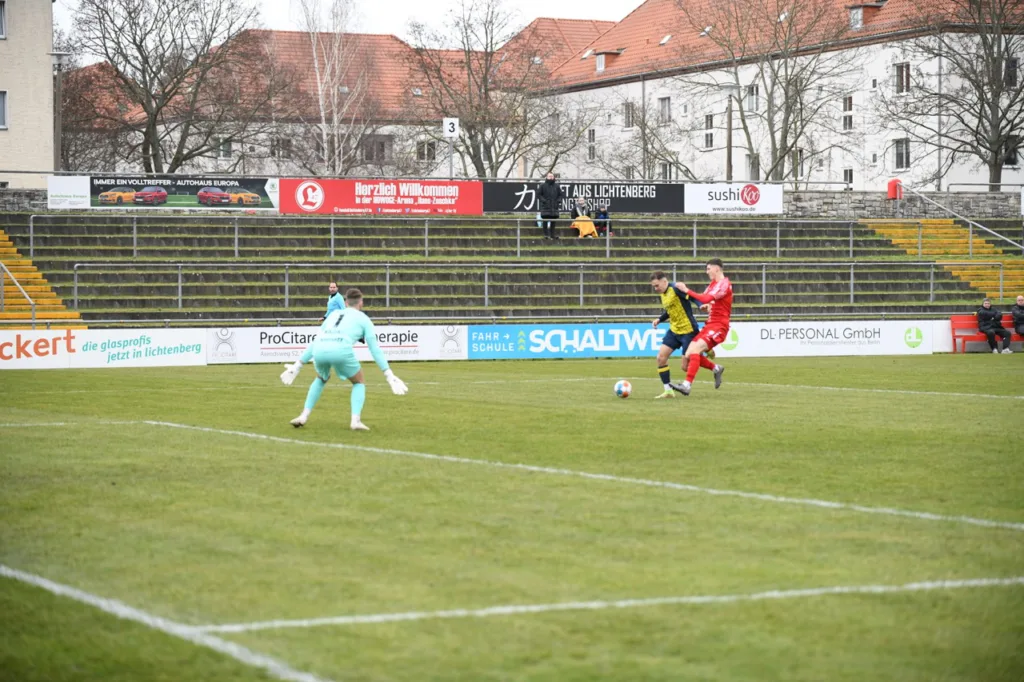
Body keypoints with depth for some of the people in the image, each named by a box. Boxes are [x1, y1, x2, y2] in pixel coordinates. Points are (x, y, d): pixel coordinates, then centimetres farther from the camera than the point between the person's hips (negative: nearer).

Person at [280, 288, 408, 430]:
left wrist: (298, 364, 43)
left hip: (320, 350, 4)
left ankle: (304, 416, 25)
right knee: (358, 382, 23)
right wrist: (389, 375, 17)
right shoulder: (363, 318, 23)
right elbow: (375, 349, 16)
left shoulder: (333, 314, 35)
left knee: (321, 379, 36)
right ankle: (355, 420, 4)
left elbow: (315, 342, 38)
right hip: (341, 350, -4)